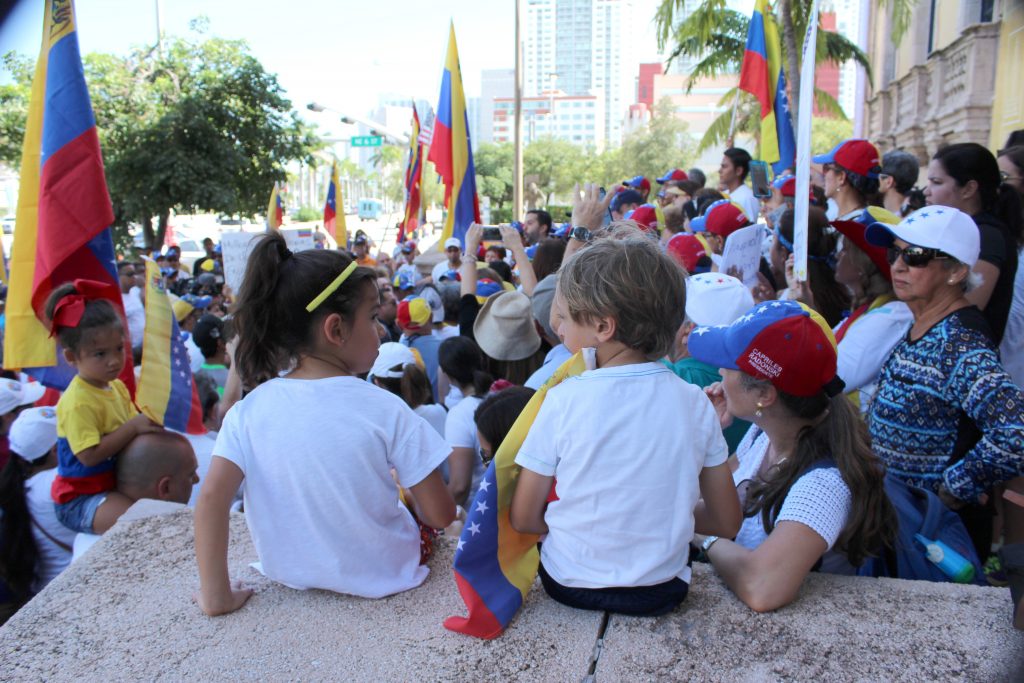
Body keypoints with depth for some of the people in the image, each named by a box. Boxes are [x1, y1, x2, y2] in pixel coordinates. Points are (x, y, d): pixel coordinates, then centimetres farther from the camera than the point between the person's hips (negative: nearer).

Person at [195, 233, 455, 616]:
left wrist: (216, 596, -9)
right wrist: (406, 489, 6)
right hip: (380, 578, -3)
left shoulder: (250, 409, -12)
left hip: (289, 575, 4)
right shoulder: (385, 410, -21)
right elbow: (440, 516, -16)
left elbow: (211, 497, -18)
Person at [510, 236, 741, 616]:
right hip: (661, 592, 3)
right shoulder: (694, 402, -7)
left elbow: (523, 520, -8)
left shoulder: (565, 399, -15)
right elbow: (727, 523, 1)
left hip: (571, 584, -2)